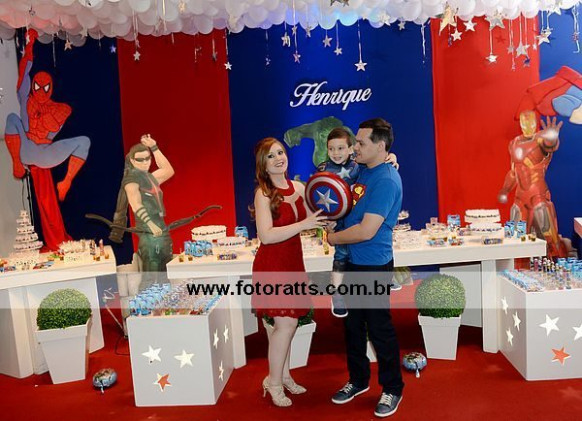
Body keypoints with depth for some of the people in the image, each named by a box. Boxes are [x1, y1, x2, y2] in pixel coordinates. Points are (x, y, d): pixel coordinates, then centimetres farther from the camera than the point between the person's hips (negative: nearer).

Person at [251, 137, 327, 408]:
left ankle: (284, 376, 30)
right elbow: (266, 236, -22)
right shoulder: (263, 193, -14)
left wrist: (325, 216, -4)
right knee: (286, 323, -5)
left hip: (292, 262, 6)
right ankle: (274, 382, 14)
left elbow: (310, 219, 16)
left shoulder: (298, 187, 4)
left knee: (287, 323, 14)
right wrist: (303, 224, -25)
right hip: (272, 265, -6)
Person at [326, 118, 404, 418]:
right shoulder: (361, 171, 8)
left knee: (379, 328, 6)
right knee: (353, 324, 19)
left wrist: (332, 238, -11)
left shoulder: (386, 180, -20)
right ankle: (358, 380, 38)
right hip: (352, 262, 9)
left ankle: (392, 389, 26)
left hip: (373, 265, -9)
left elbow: (366, 231, -26)